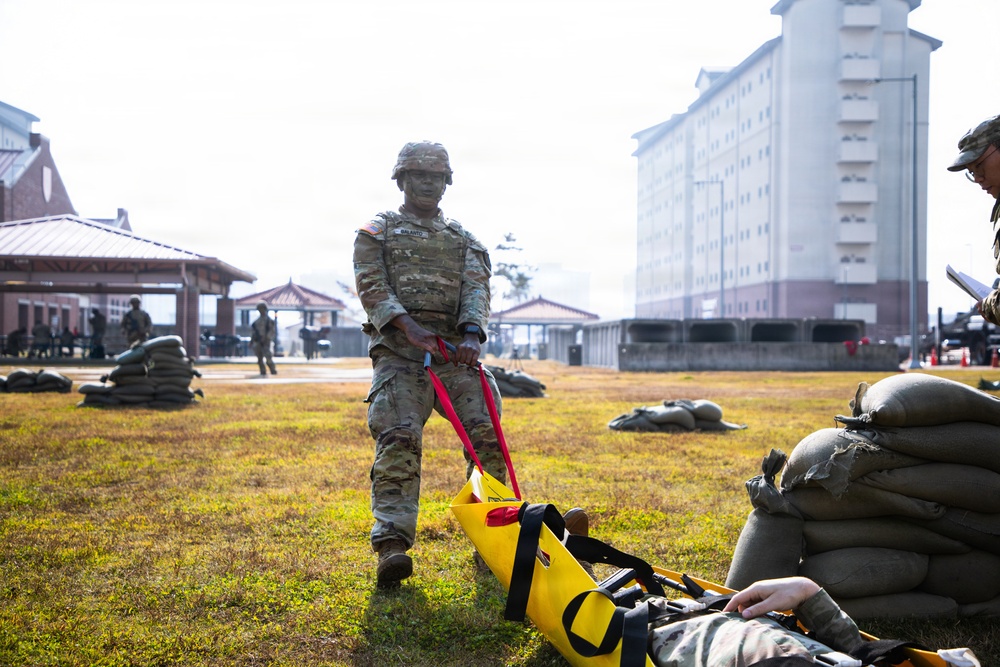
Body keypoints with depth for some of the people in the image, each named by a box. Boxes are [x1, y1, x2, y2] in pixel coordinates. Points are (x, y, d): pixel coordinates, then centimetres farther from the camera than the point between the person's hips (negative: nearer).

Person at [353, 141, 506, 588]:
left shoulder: (464, 240, 24)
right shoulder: (377, 231, 16)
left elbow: (477, 287, 7)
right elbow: (371, 286, 0)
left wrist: (472, 333, -14)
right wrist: (407, 325, -18)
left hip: (455, 348, 3)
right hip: (398, 349, -3)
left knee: (486, 433, -10)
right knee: (398, 438, -19)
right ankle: (392, 545, -25)